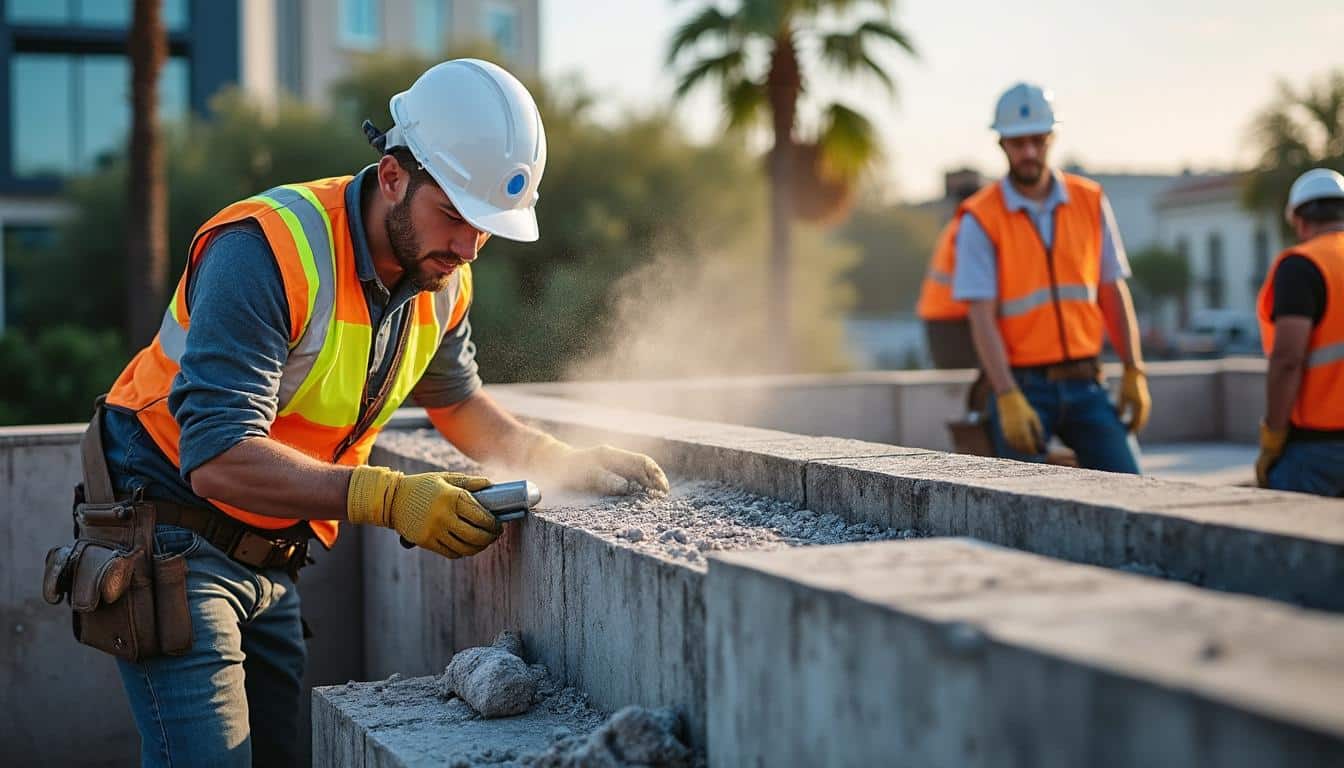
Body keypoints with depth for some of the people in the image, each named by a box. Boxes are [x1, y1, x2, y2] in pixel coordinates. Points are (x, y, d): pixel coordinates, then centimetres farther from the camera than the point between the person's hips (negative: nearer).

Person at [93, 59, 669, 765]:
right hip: (170, 542, -7)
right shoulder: (269, 250, -25)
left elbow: (455, 400, 21)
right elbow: (218, 457, -32)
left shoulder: (443, 281, 1)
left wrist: (572, 464, 6)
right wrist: (388, 498, -40)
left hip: (270, 561, 7)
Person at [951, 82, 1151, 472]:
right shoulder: (981, 219, -7)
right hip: (1022, 385, -3)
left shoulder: (1091, 202, 5)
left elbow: (1114, 293, 9)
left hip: (1084, 385, 3)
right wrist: (1008, 399, -20)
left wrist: (1134, 374, 3)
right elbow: (982, 318, -12)